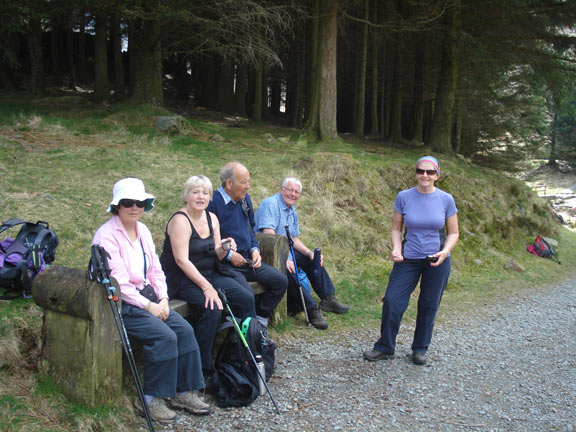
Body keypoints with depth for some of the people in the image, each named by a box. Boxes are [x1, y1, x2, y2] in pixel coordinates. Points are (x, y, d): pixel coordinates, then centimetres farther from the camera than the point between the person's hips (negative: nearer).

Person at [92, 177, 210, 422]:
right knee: (164, 336, -24)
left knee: (185, 329, -10)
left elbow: (155, 270, 14)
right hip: (120, 304, -8)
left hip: (147, 296, 8)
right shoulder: (107, 235, -13)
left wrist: (162, 299, -2)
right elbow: (118, 283, -18)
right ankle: (149, 399, -8)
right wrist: (148, 306, -17)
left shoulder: (142, 230, 12)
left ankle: (184, 392, 2)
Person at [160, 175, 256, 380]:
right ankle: (203, 369, -17)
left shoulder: (211, 218, 8)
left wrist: (223, 248, -11)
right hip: (181, 279, -7)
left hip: (208, 274, 7)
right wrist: (206, 287, -25)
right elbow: (182, 260, -21)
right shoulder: (180, 220, -14)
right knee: (213, 308, -30)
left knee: (246, 298, -10)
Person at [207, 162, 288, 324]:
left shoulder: (245, 199, 11)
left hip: (247, 260, 8)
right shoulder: (213, 203, -15)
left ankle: (260, 318, 11)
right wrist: (229, 255, -16)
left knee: (281, 281, 0)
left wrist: (255, 249, 6)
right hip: (225, 265, -8)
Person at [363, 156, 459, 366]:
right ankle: (385, 347, 13)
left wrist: (445, 251, -15)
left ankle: (420, 349, 26)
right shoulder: (404, 197, -3)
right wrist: (396, 249, -13)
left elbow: (453, 233, 3)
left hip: (437, 261, 0)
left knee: (428, 305, 8)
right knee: (392, 300, -5)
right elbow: (396, 228, 5)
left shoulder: (446, 200, -3)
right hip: (409, 259, 0)